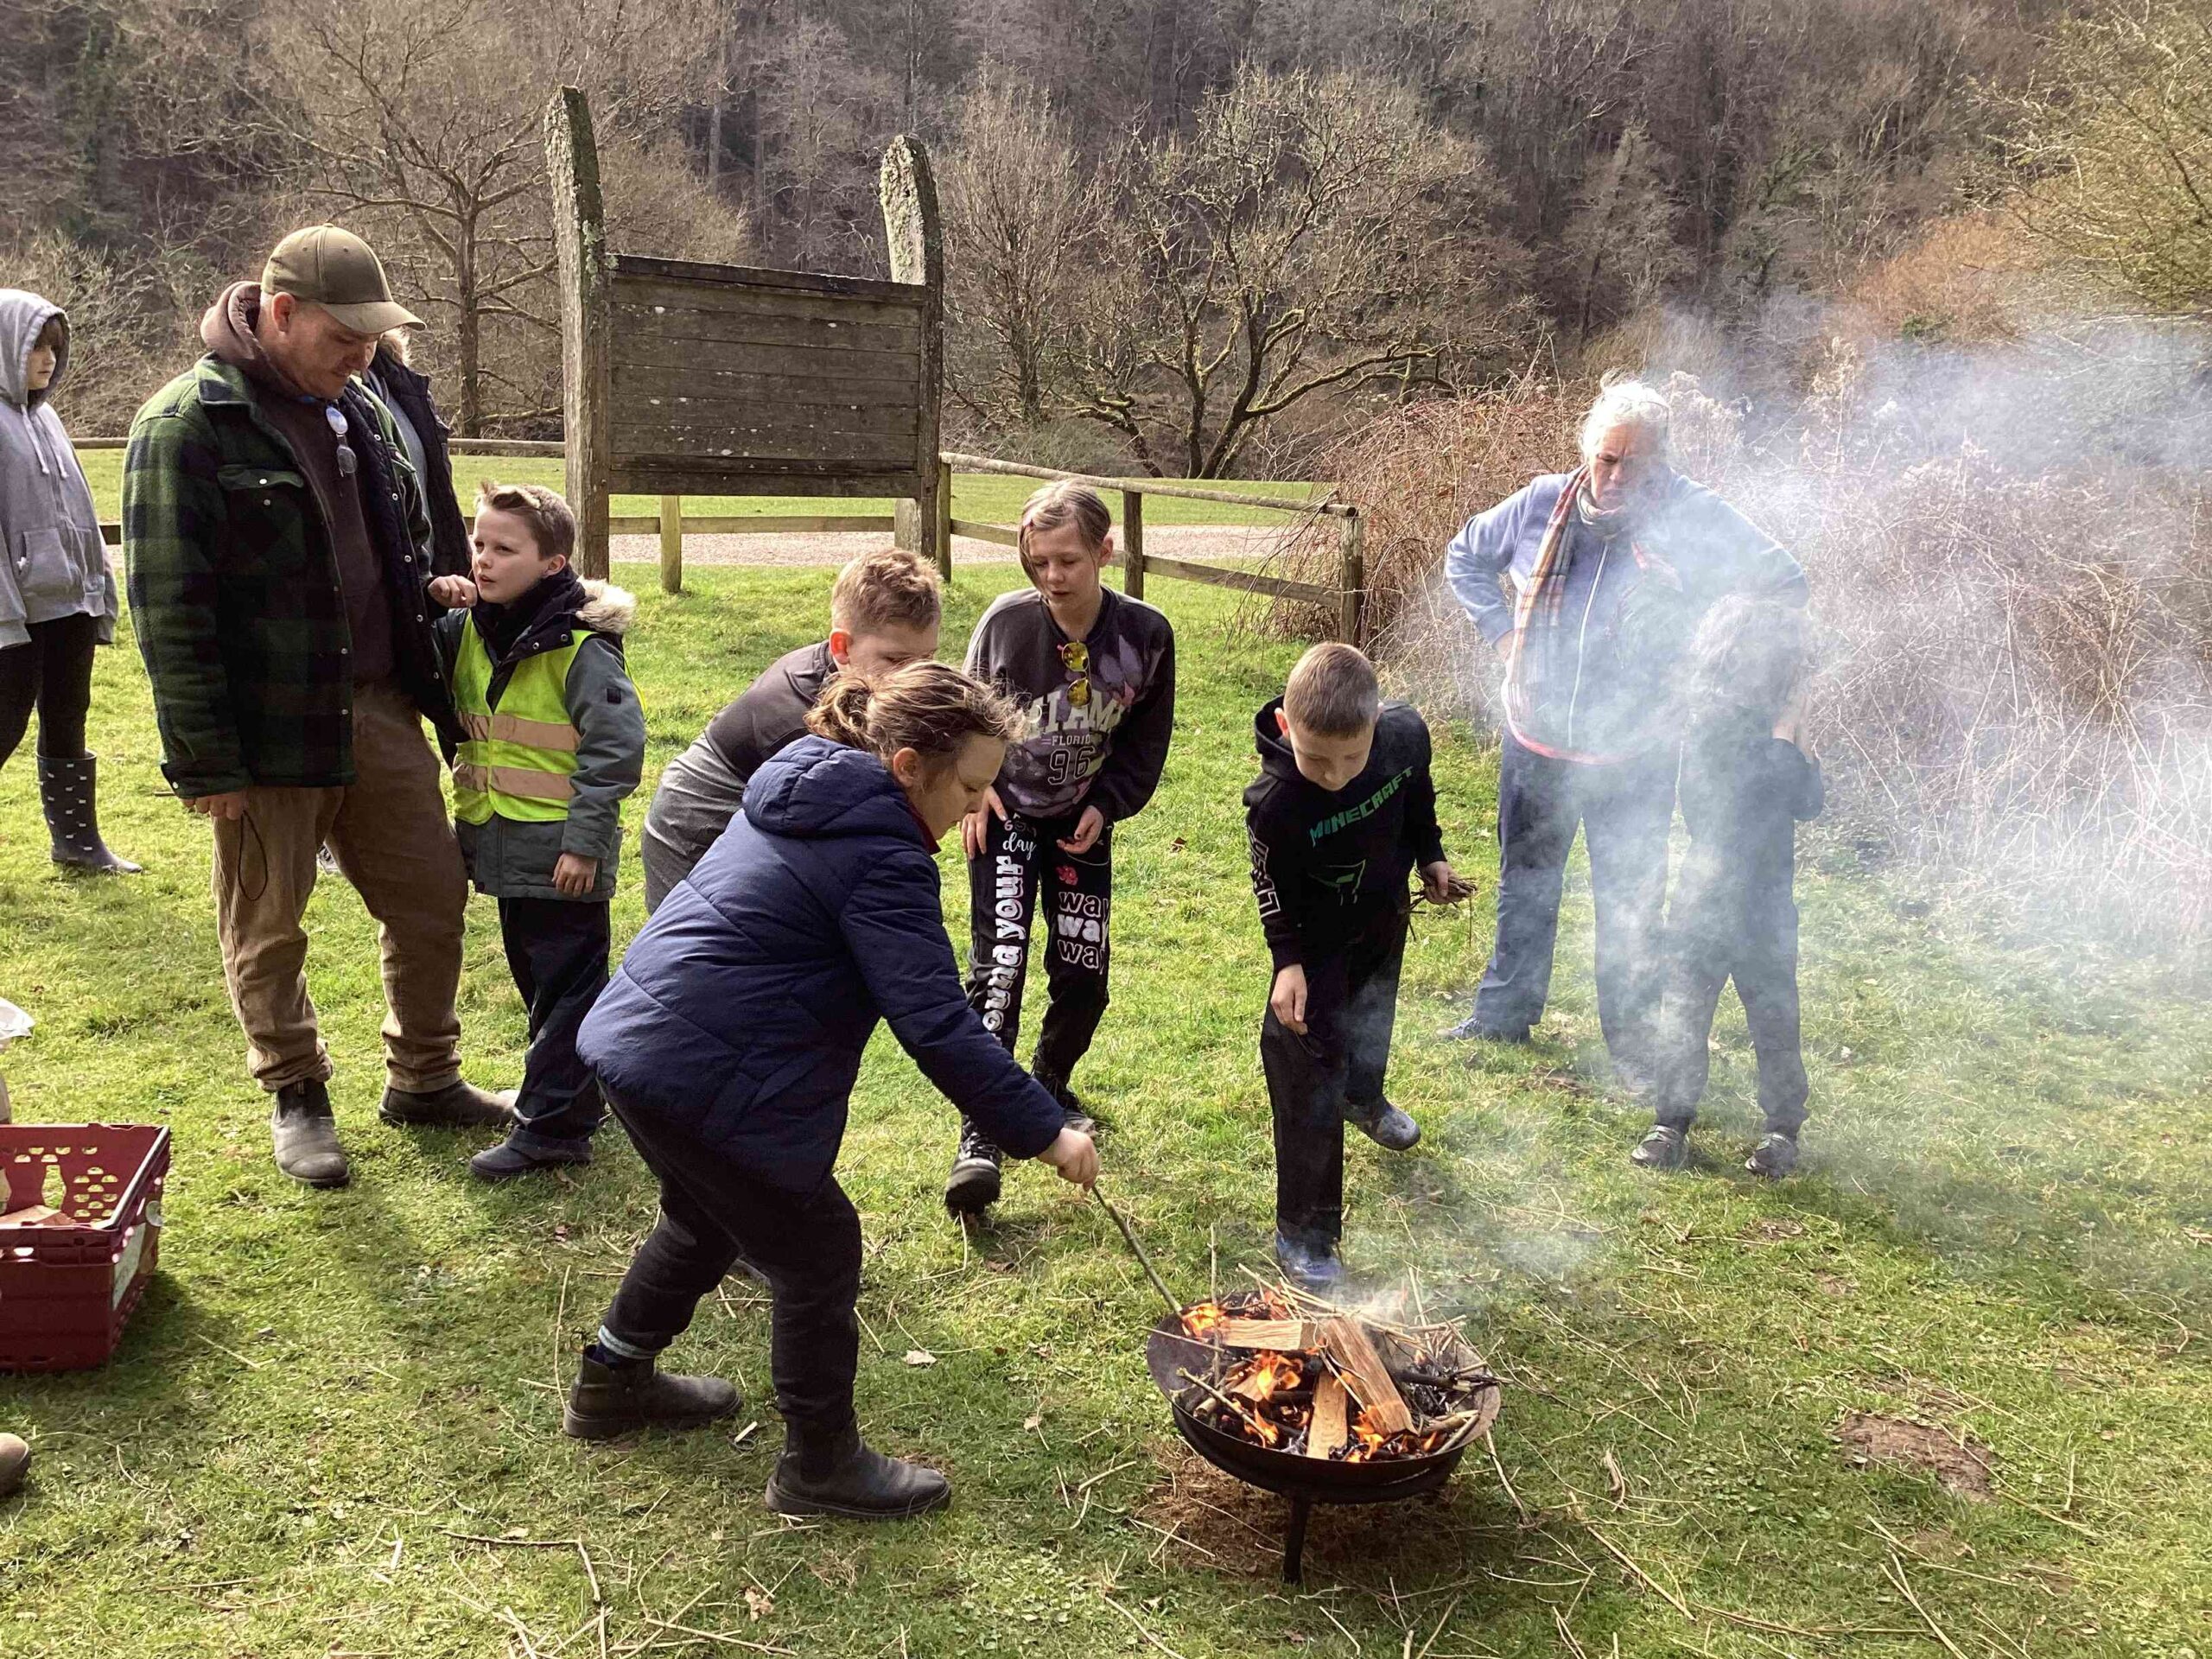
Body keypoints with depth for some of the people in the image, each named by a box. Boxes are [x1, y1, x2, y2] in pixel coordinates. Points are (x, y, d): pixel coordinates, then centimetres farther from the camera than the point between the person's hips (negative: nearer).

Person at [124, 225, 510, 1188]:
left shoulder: (360, 411, 9)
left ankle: (425, 1079, 29)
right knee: (268, 928, 9)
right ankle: (296, 1097, 29)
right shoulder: (187, 424, -13)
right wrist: (205, 759, -16)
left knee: (432, 898, 11)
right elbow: (168, 609, -15)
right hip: (267, 729, -6)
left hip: (380, 709, 6)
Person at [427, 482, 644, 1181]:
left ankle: (550, 1124, 5)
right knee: (534, 975, 19)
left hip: (561, 852, -8)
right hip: (505, 846, 8)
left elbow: (617, 745, -18)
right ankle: (577, 1093, 33)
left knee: (565, 984, 0)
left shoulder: (580, 645, -16)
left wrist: (585, 840, -20)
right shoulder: (468, 629, 6)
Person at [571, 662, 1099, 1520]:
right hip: (704, 1080, -10)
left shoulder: (802, 787, 9)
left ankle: (612, 1383, 48)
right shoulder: (881, 856, -19)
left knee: (706, 1219, 31)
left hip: (631, 1037, 10)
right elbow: (936, 1026, -24)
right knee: (818, 1257, 7)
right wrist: (1044, 1132, -18)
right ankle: (821, 1467, 23)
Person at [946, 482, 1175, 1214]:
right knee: (999, 962, -16)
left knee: (1083, 978, 4)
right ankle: (979, 1136, -14)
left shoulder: (1145, 635, -15)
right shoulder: (1005, 622, -18)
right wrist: (974, 788, -10)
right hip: (1005, 816, -2)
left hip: (1083, 824, 2)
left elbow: (1146, 740, -1)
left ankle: (1049, 1086, 33)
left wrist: (1106, 805, -10)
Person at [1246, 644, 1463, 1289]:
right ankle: (1303, 1233, 8)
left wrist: (1431, 855, 7)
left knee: (1369, 1041, 30)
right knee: (1311, 1090, -5)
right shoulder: (1275, 802, -37)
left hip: (1384, 925, 5)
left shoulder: (1405, 734, -26)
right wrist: (1287, 963, -22)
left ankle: (1364, 1100, 66)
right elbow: (1274, 890, -18)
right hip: (1319, 945, -5)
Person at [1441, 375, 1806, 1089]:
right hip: (1536, 742, 3)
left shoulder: (1696, 518, -13)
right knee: (1523, 885, 19)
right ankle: (1505, 1010, 37)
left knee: (1630, 907, 5)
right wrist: (1502, 630, 2)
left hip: (1633, 758, -3)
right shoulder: (1542, 505, -4)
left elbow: (1786, 586, -8)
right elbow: (1465, 556, 14)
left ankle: (1632, 1043, 22)